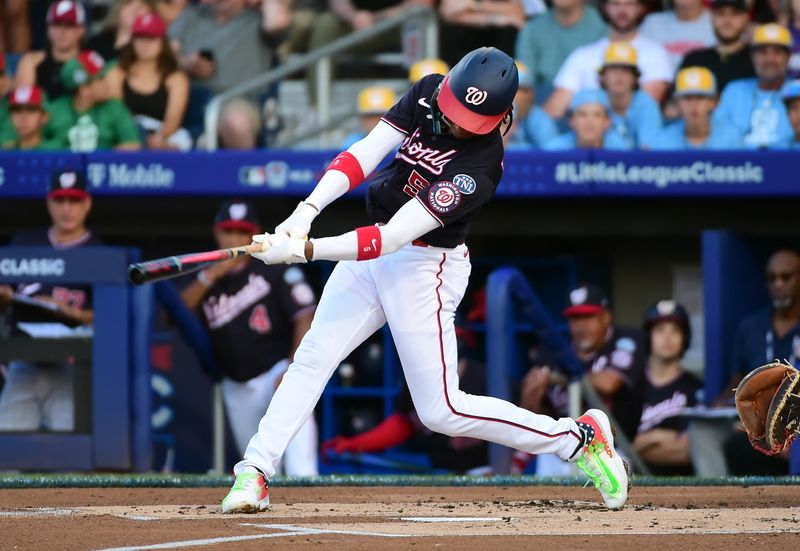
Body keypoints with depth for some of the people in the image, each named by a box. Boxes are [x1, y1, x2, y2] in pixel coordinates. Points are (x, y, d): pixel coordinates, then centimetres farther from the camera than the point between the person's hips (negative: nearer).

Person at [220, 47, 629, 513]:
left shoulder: (479, 169, -29)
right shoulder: (427, 95, -8)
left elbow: (392, 239, -32)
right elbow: (363, 156, -11)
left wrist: (304, 250, -37)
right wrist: (307, 212, -26)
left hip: (425, 268, -7)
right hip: (372, 252, 7)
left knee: (442, 412, -4)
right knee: (313, 358, -5)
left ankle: (580, 438, 8)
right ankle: (254, 474, -3)